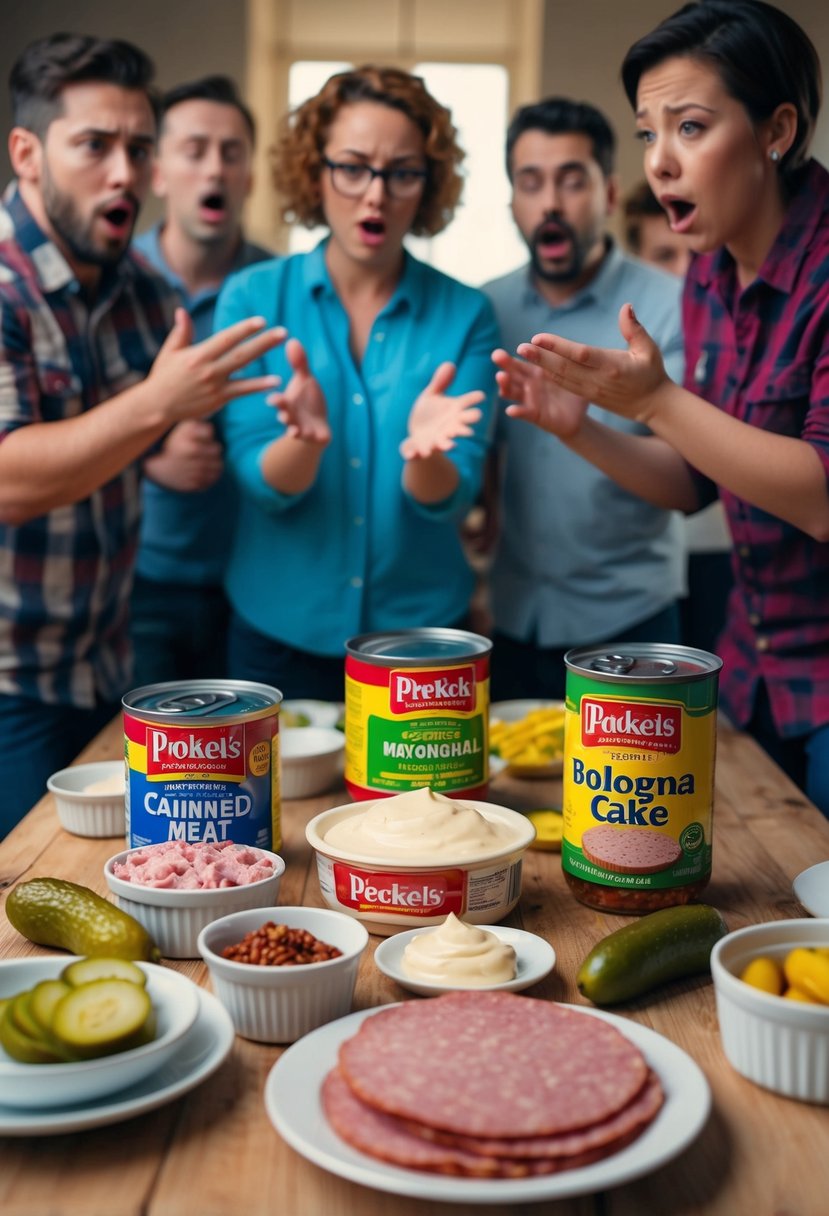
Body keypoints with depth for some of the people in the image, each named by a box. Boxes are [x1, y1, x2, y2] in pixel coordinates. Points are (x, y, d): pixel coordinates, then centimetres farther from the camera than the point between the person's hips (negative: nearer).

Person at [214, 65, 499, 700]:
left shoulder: (466, 315, -4)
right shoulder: (252, 298, -4)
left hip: (421, 628, 0)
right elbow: (263, 484, -9)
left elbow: (450, 500, -10)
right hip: (279, 632, 0)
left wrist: (423, 454, -32)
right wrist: (304, 438, -30)